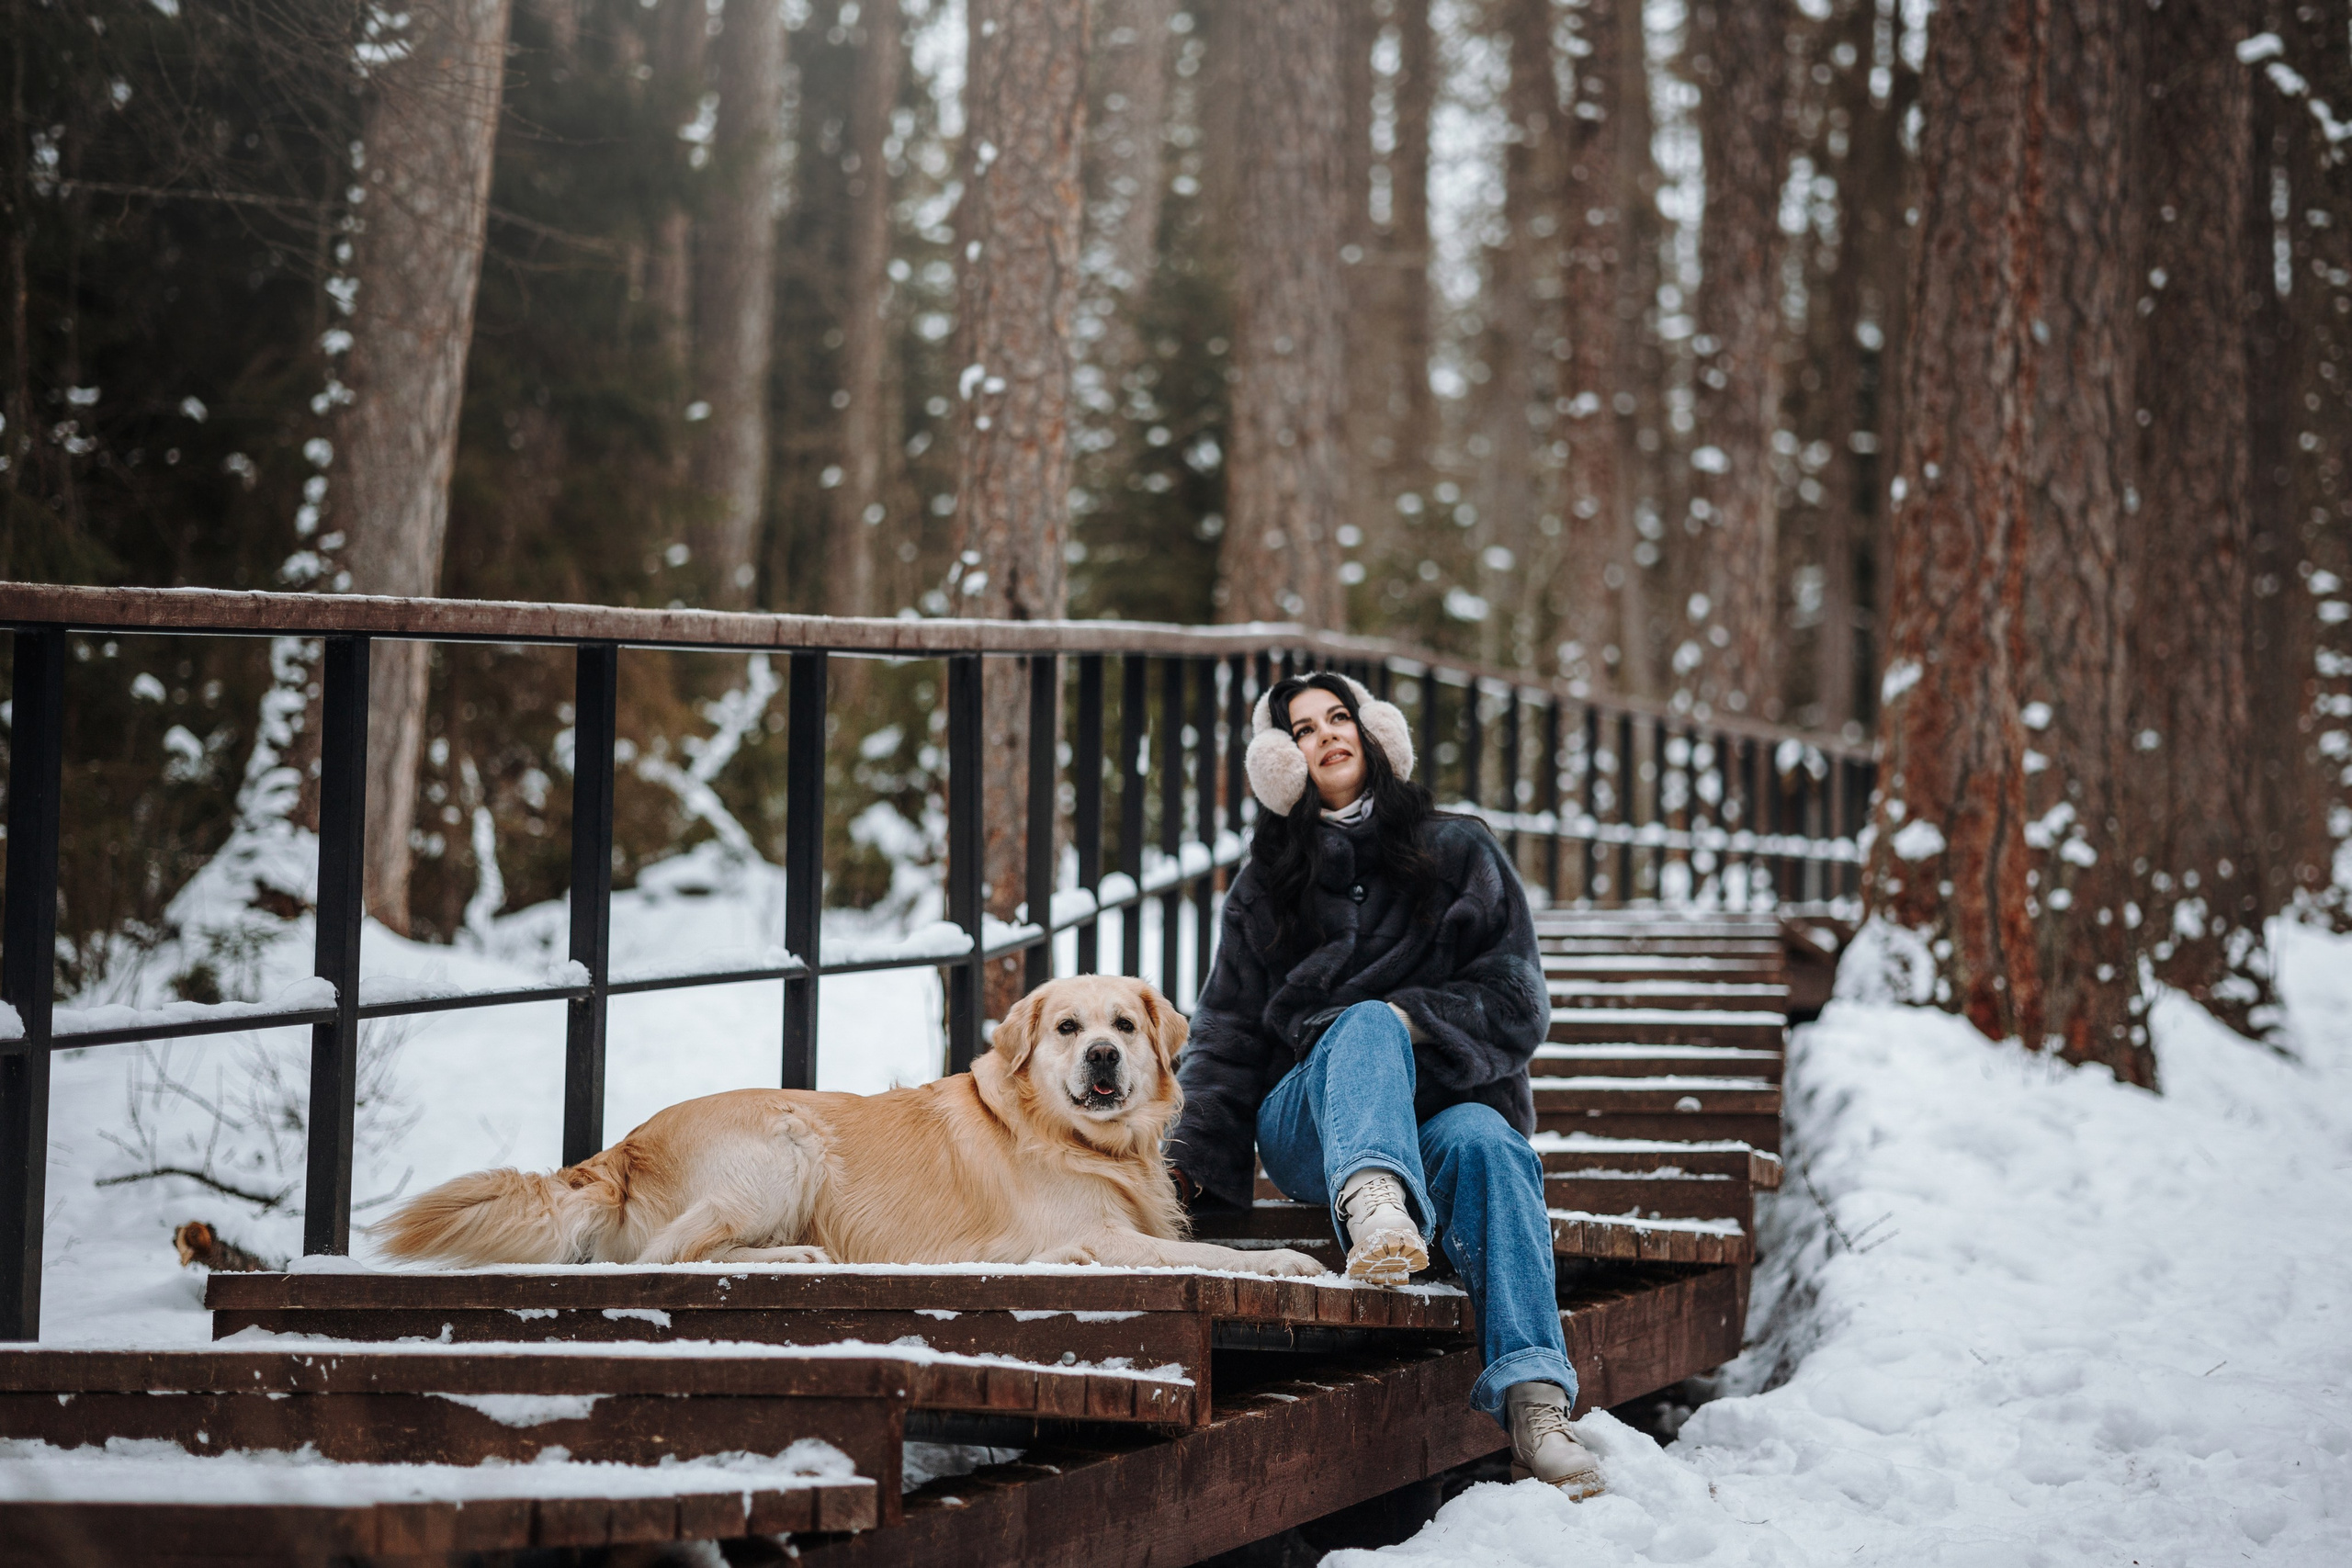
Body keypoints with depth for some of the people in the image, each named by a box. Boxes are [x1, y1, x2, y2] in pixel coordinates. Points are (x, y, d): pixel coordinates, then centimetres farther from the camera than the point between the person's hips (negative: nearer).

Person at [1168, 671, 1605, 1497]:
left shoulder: (1459, 853, 14)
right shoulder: (1267, 883, 20)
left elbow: (1516, 1001, 5)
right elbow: (1229, 1030, 15)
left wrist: (1418, 1020, -13)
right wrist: (1195, 1151, 0)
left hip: (1440, 1102, 0)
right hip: (1309, 1123, 0)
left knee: (1486, 1142, -37)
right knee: (1366, 1023, -35)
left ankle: (1533, 1400, -54)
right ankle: (1374, 1206, -71)